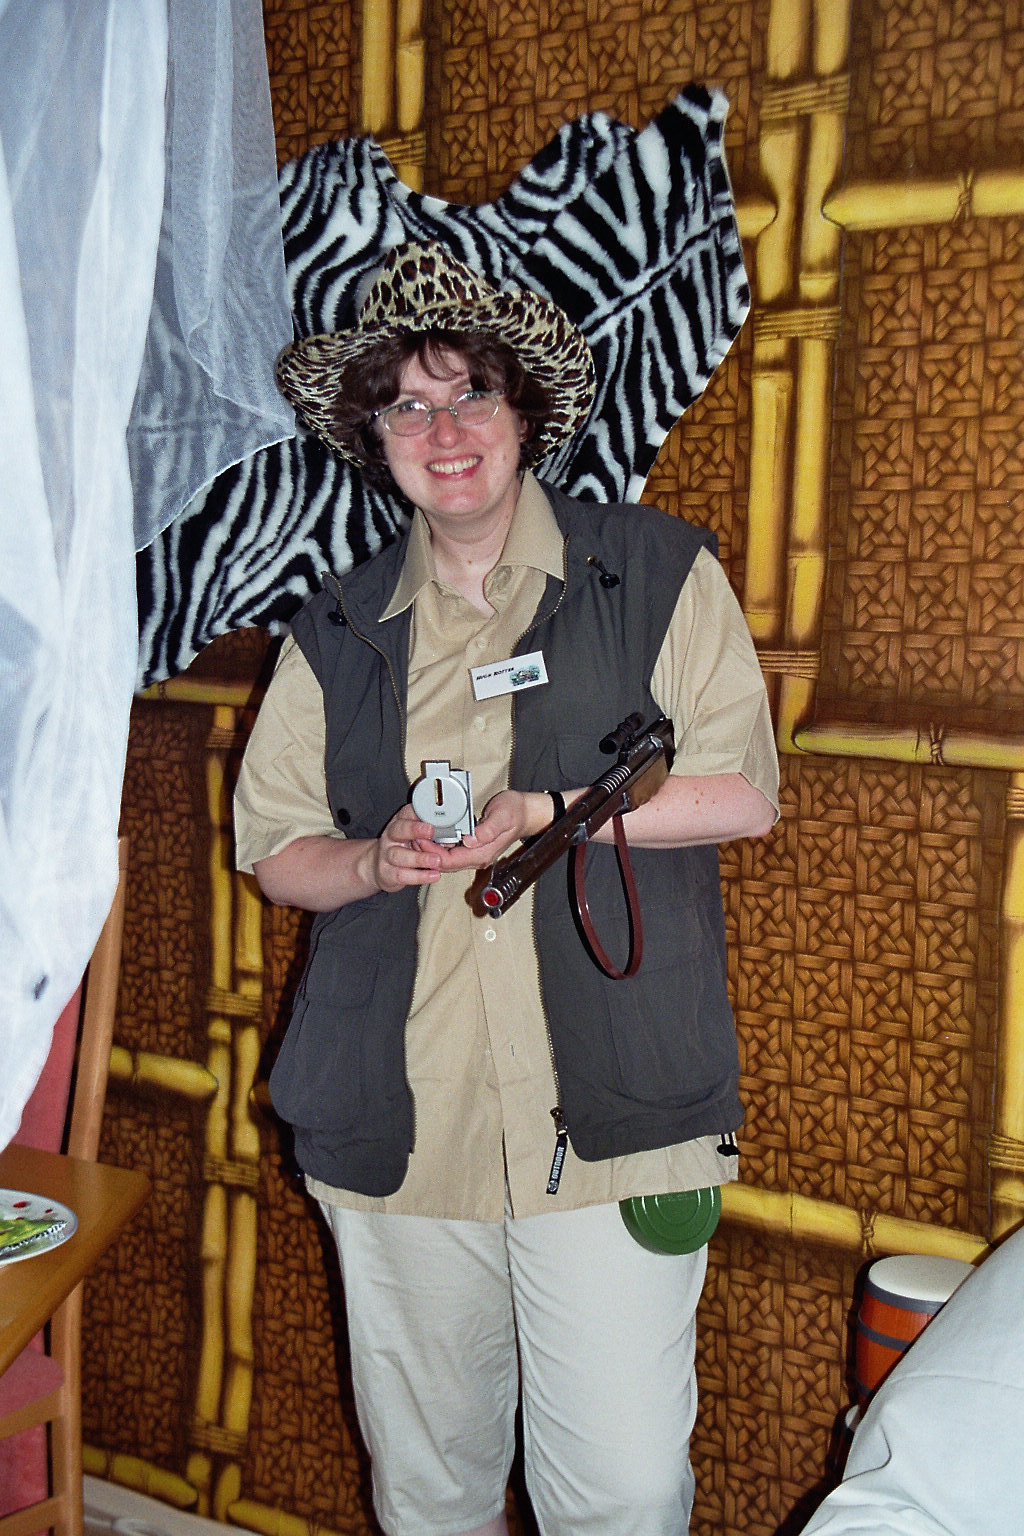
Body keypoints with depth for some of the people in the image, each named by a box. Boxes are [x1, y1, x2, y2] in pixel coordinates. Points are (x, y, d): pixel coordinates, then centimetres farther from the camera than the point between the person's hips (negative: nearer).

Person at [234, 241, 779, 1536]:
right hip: (399, 1125, 3)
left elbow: (744, 795, -1)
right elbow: (273, 846, 13)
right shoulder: (337, 631, 11)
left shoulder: (658, 575, 3)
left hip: (611, 1116, -2)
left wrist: (548, 813, -13)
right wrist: (376, 861, -9)